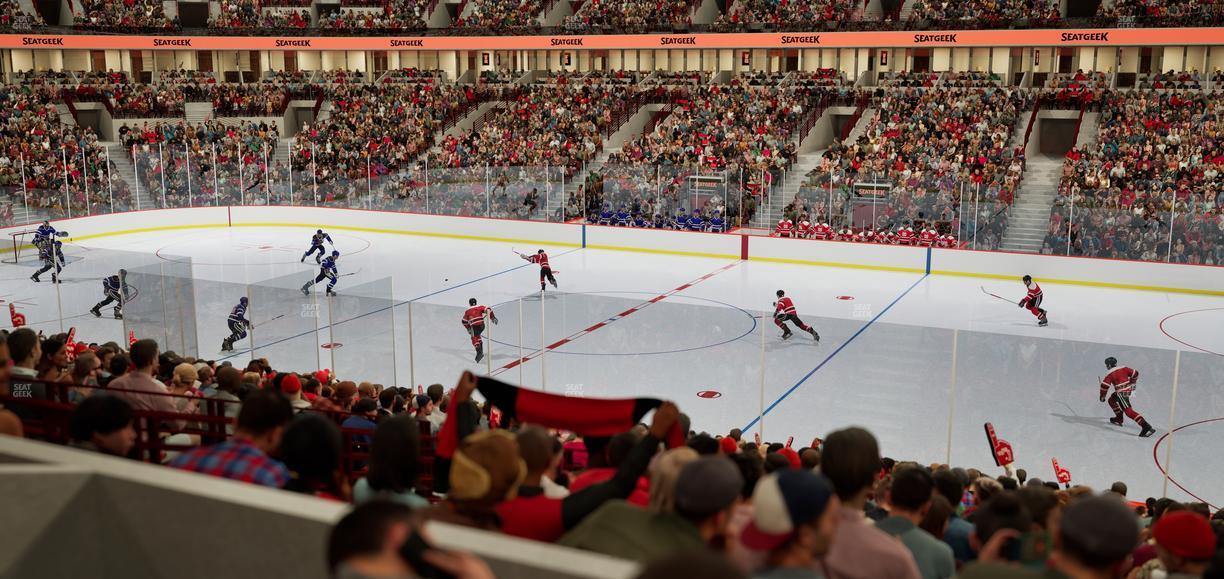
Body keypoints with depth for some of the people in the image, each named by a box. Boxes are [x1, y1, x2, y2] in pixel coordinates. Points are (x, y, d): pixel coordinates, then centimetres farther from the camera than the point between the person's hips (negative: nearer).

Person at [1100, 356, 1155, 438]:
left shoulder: (1110, 374, -7)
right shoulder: (1123, 368, 9)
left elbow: (1104, 385, -9)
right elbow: (1135, 373, 11)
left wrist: (1102, 396, 5)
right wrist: (1132, 383, 26)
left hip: (1121, 392, -9)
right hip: (1128, 390, 9)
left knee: (1128, 410, -17)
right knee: (1112, 400, 29)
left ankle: (1145, 426, -31)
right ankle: (1119, 418, 33)